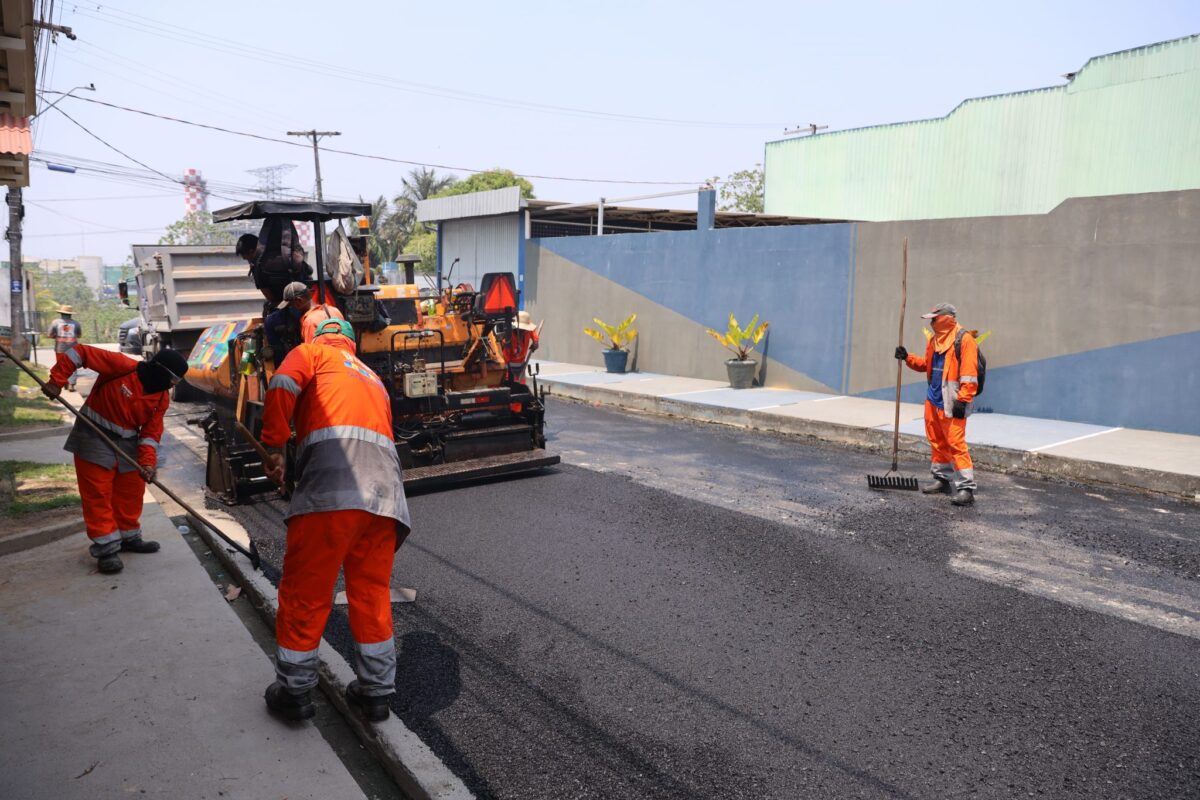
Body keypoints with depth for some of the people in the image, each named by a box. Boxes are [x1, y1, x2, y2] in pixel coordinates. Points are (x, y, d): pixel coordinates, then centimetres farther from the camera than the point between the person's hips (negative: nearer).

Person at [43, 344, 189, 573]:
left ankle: (129, 538, 30)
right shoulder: (123, 366, -22)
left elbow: (151, 433, -2)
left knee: (132, 493, 13)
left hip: (127, 443, 6)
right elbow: (80, 353, -19)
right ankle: (107, 548, 3)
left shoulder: (162, 398, -4)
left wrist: (147, 461, -16)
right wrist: (57, 381, -23)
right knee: (98, 495, -3)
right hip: (94, 437, -6)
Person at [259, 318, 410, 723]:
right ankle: (376, 691, 24)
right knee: (372, 594, 16)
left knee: (304, 593, 8)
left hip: (330, 487, -5)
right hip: (386, 491, 6)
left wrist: (273, 446, -1)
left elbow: (283, 386, -3)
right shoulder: (374, 379, 36)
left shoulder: (313, 352, 18)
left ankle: (293, 691, 19)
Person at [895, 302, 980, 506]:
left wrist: (962, 400, -20)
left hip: (951, 403, -9)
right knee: (937, 442, 14)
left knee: (956, 443, -11)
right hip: (933, 399, 9)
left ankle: (966, 488, -9)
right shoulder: (935, 339, 16)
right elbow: (926, 364, 26)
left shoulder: (963, 339, -11)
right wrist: (907, 358, 10)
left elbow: (969, 374, -16)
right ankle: (942, 479, 26)